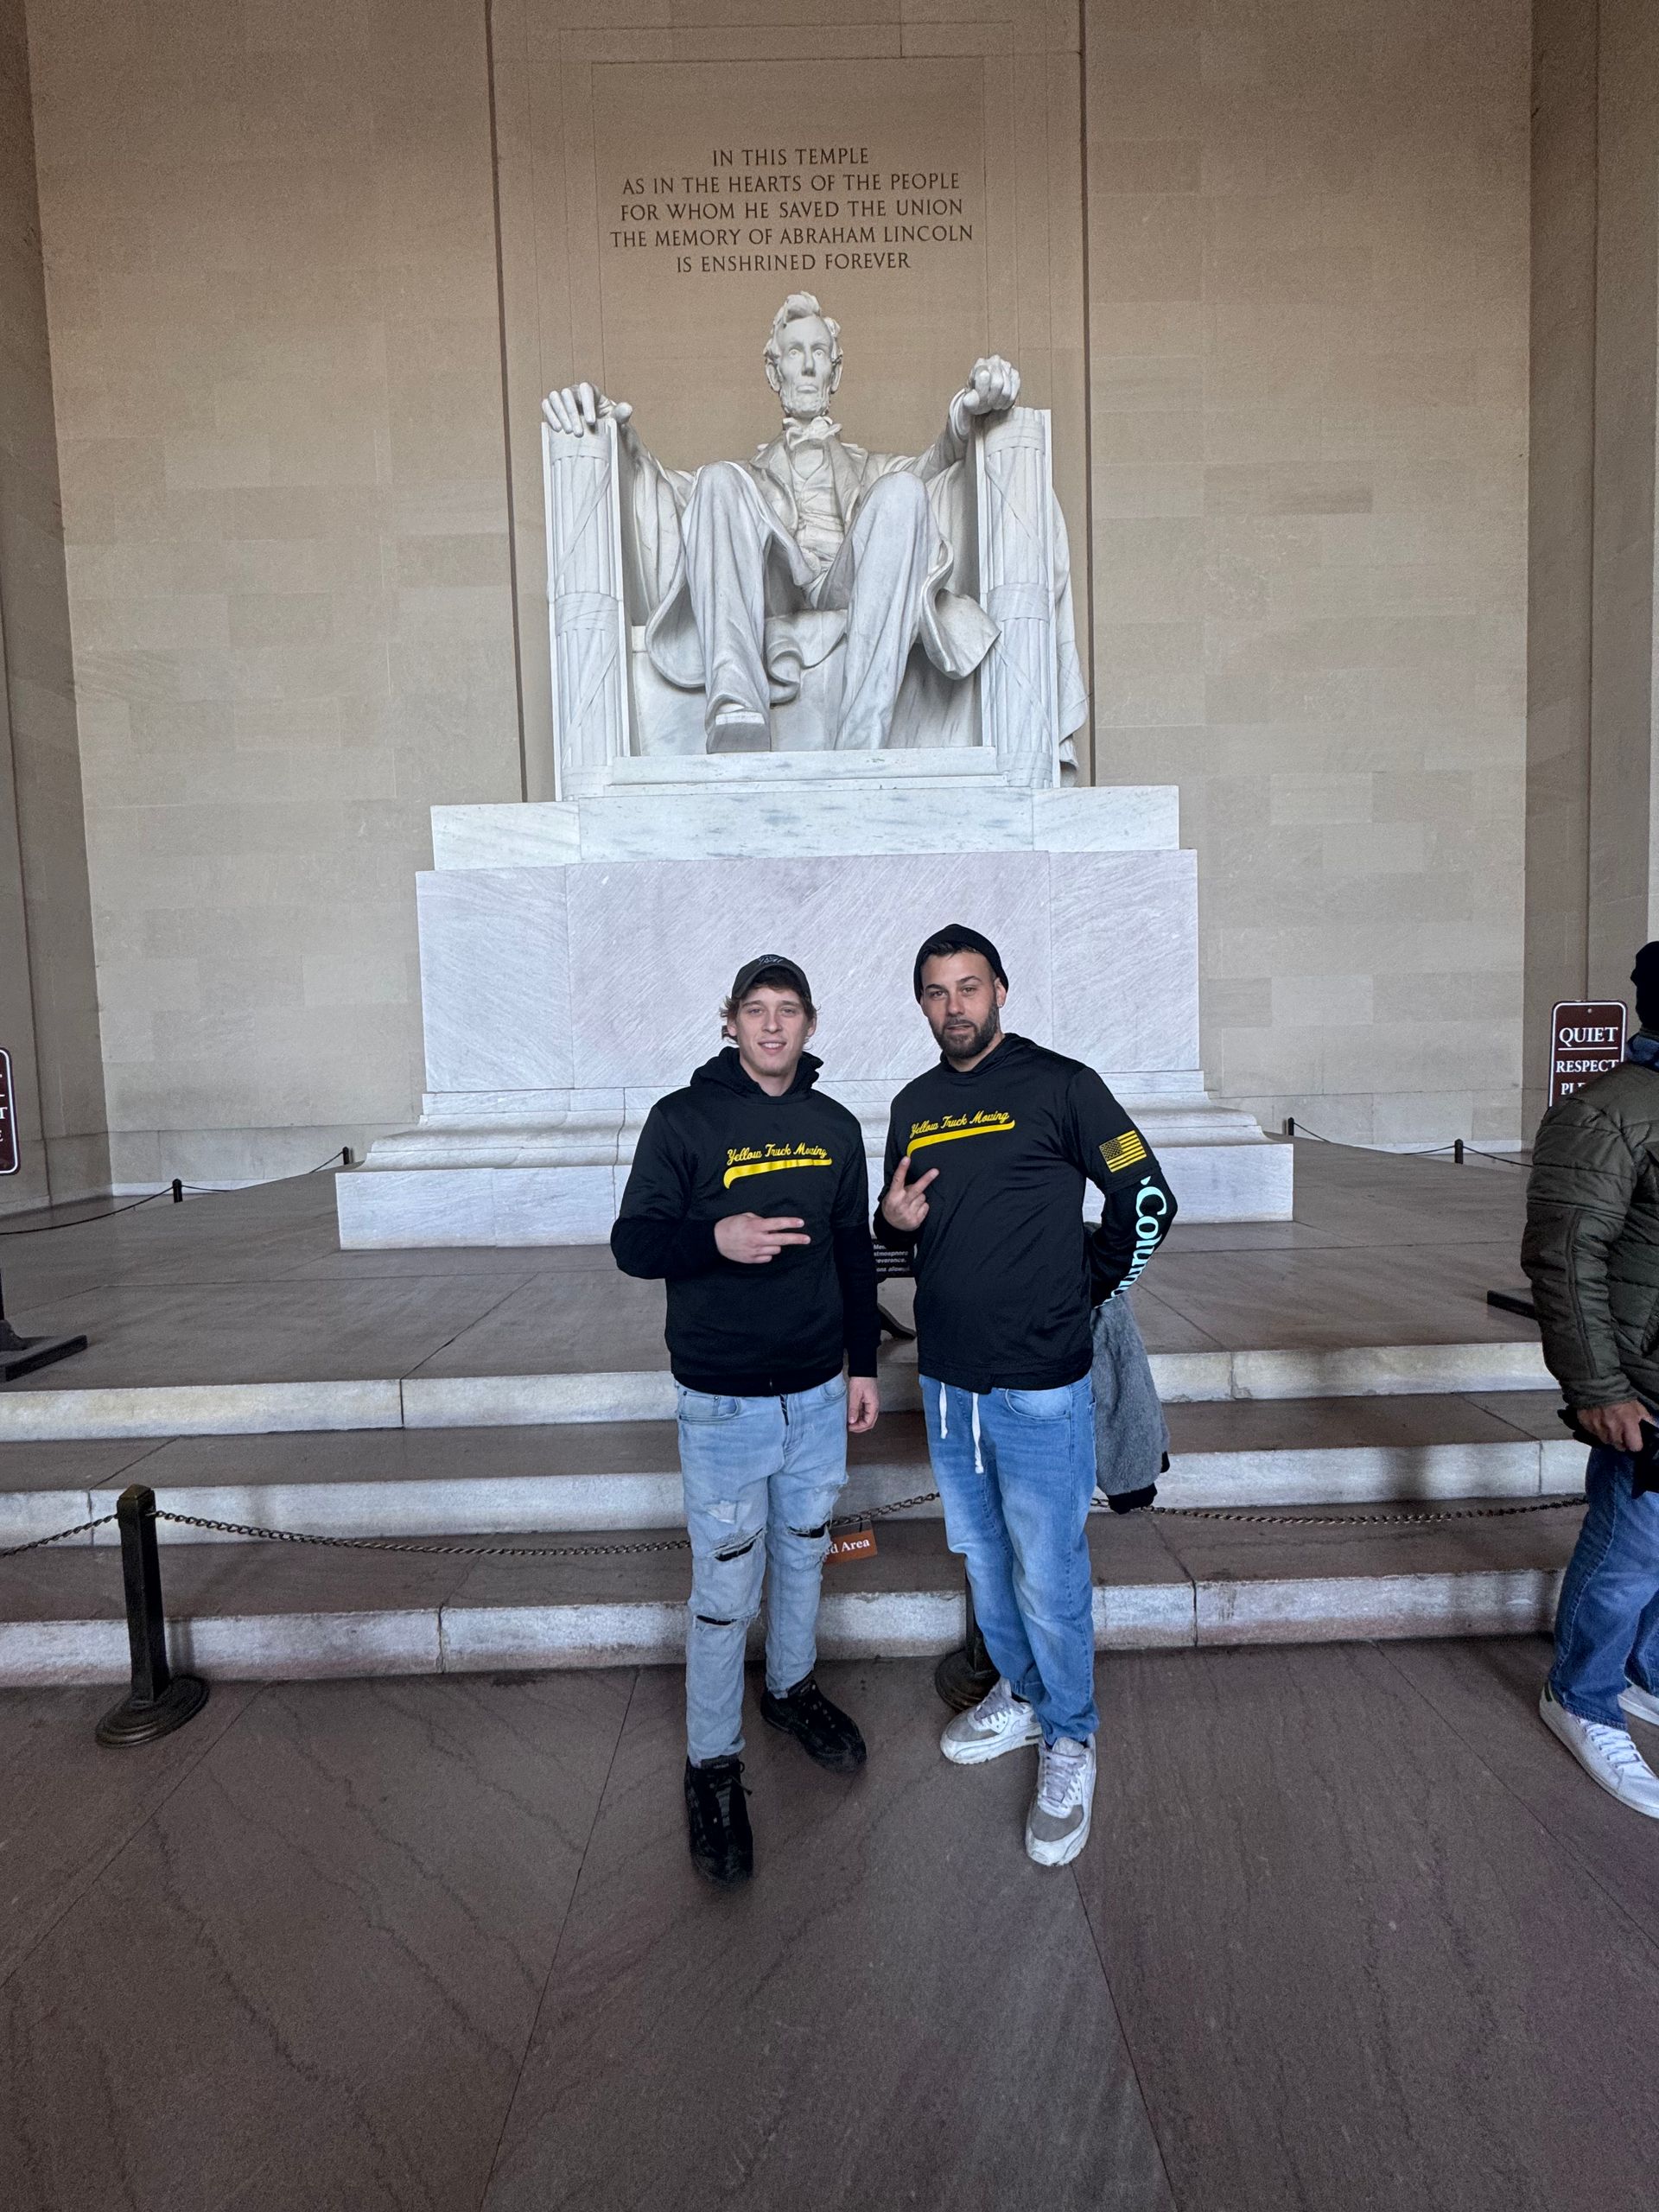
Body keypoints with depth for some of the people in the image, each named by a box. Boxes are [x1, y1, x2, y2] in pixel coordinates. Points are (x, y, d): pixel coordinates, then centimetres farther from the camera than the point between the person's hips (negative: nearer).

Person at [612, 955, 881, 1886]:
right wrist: (716, 1236, -28)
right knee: (725, 1590, 6)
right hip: (724, 1402, -4)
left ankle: (793, 1686, 48)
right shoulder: (683, 1119, -9)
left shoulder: (835, 1125, 4)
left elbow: (856, 1252, 10)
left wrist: (864, 1365, 10)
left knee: (804, 1555, 22)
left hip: (819, 1393, 4)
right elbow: (634, 1240, -9)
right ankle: (714, 1764, 29)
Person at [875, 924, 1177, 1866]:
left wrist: (1085, 1292, -2)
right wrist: (893, 1220, -5)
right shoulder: (914, 1105, 8)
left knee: (1049, 1577, 6)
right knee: (984, 1558, 21)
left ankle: (1068, 1744, 31)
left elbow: (1148, 1200, -6)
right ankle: (1022, 1695, 44)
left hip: (1039, 1383, -5)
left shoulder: (1059, 1084, -9)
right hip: (947, 1379, 6)